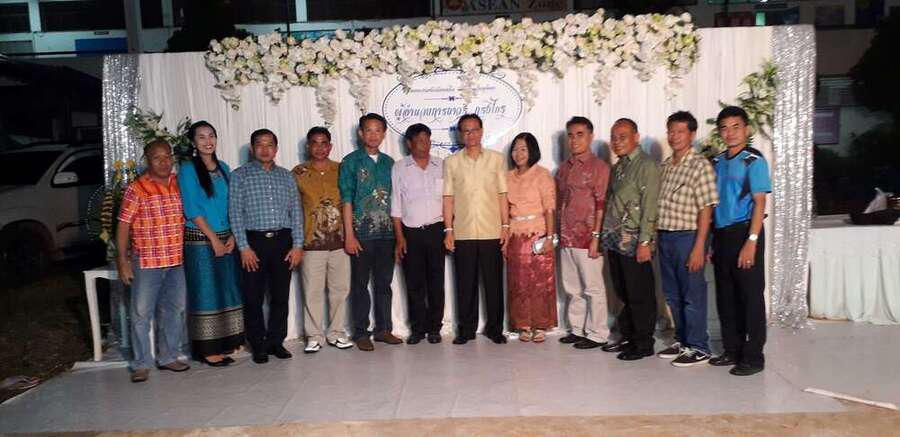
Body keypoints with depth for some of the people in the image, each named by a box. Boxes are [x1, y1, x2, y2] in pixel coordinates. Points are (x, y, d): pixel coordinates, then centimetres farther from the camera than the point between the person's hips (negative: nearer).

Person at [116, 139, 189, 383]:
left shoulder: (180, 185, 6)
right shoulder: (136, 189, -6)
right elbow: (123, 226, -5)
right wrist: (122, 260, -9)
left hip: (177, 261, 4)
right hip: (146, 262, -4)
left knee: (174, 310, 12)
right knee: (142, 313, 2)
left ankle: (168, 357, 26)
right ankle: (141, 364, 15)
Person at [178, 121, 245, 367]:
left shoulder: (223, 168, 13)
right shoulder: (188, 169, -4)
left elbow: (231, 206, 11)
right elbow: (192, 209, -10)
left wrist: (232, 237, 0)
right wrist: (214, 239, -13)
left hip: (225, 239, 6)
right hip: (200, 240, -5)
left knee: (226, 291, 8)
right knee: (205, 293, -2)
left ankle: (225, 342, 18)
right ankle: (207, 349, 5)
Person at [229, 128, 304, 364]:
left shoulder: (286, 176, 12)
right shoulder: (240, 175, 3)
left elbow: (296, 212, 10)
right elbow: (235, 213, -2)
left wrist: (297, 245, 1)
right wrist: (244, 247, -10)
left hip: (283, 241, 3)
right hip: (254, 241, -2)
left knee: (280, 295, 7)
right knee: (253, 297, 3)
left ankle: (276, 342, 20)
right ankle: (258, 346, 15)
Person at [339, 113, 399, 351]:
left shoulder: (389, 162, 11)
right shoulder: (351, 161, -1)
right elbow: (346, 200, -5)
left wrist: (398, 231, 8)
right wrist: (349, 234, -11)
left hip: (386, 233, 4)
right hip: (361, 233, -4)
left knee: (384, 283, 10)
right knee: (360, 284, 4)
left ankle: (383, 329, 21)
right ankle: (361, 332, 13)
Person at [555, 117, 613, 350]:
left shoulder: (599, 166, -6)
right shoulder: (564, 167, 15)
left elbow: (601, 205, -11)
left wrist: (596, 237, -16)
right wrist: (557, 233, 13)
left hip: (586, 238, -7)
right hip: (566, 238, 7)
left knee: (593, 288, 1)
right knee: (571, 288, 14)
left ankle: (597, 334, 11)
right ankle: (576, 330, 25)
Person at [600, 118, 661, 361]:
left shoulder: (646, 166, -9)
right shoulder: (618, 167, 16)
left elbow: (649, 207, -14)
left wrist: (645, 242, -18)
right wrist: (606, 236, 13)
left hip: (634, 241, -8)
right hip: (615, 240, 8)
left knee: (640, 295, 1)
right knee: (623, 293, 15)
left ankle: (644, 344, 12)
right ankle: (628, 337, 27)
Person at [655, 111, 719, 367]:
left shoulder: (700, 166, -9)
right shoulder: (664, 166, 11)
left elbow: (706, 209, -13)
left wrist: (699, 247, -17)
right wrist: (656, 237, 8)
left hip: (687, 237, -7)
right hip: (664, 236, 7)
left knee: (693, 294, 3)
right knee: (672, 295, 15)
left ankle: (698, 348, 15)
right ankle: (682, 340, 30)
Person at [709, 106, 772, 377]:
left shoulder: (753, 161, -7)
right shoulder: (717, 163, 12)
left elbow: (759, 203, -12)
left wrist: (751, 241, -19)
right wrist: (711, 241, 12)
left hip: (744, 233, -6)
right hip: (721, 235, 6)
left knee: (750, 296, 1)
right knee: (725, 296, 12)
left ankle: (753, 357, 10)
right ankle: (732, 350, 25)